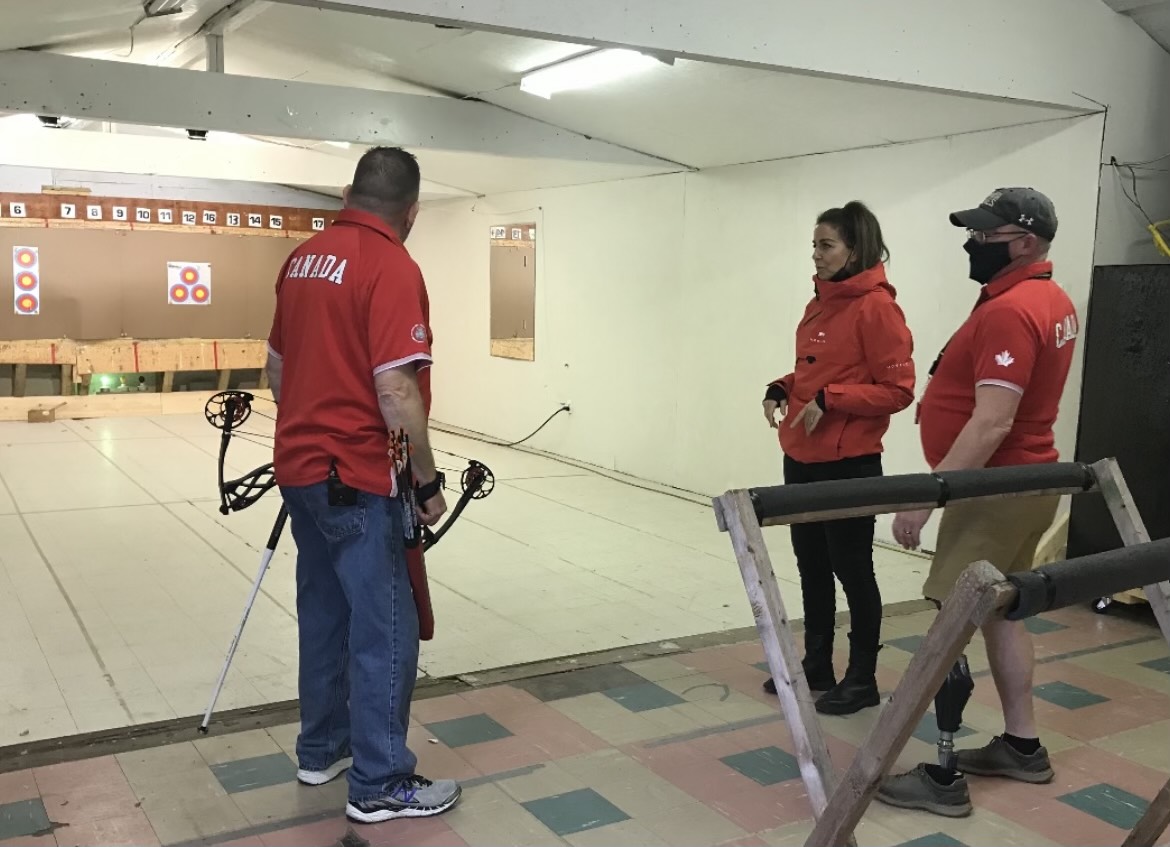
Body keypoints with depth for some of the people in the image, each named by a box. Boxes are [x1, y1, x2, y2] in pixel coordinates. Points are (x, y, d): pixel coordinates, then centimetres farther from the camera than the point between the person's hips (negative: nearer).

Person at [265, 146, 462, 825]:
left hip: (301, 470, 9)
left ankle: (322, 749, 32)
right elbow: (397, 394, -21)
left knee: (325, 614, 19)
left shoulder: (303, 258, 9)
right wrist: (429, 481, -11)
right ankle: (381, 784, 11)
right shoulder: (393, 267, -16)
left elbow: (278, 367, 16)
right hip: (359, 481, -8)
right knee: (385, 631, 1)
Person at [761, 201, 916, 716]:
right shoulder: (821, 302, 11)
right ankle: (816, 666, 30)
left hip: (848, 464, -8)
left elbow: (898, 390, -16)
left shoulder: (875, 306, -13)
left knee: (851, 569, 4)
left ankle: (862, 680, 18)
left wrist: (830, 401, -22)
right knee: (811, 566, 16)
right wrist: (782, 389, 4)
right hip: (801, 460, 8)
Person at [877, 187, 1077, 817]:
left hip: (997, 489, -10)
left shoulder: (1009, 311, -21)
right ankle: (1022, 746, 28)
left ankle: (943, 778, 0)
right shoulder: (1052, 301, 12)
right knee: (998, 612, 18)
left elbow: (992, 423, -28)